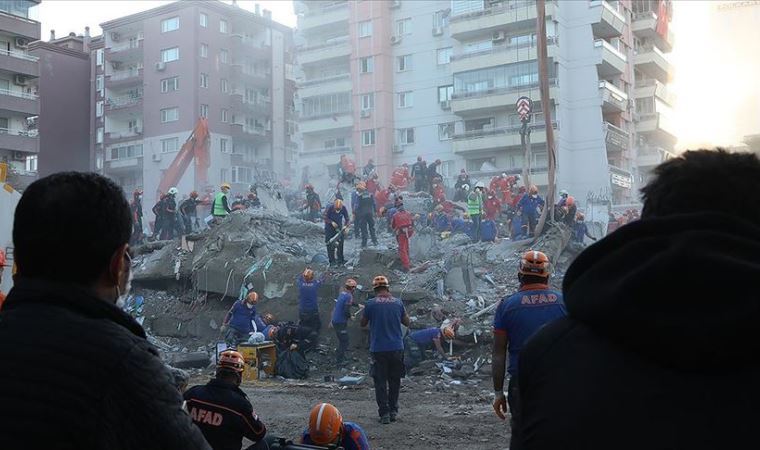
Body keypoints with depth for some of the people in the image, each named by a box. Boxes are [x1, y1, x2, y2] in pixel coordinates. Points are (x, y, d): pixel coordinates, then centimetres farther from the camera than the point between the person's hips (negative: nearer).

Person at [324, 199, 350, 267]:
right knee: (330, 244, -6)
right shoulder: (330, 208, -26)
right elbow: (325, 218, -13)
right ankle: (332, 261, -1)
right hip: (329, 227, -2)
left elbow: (347, 218, -7)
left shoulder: (344, 209, -19)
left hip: (338, 226, 3)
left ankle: (340, 259, 12)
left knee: (340, 243, 2)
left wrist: (346, 226, -23)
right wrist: (332, 222, -26)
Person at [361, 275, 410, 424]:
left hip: (378, 349, -2)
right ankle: (393, 411, 20)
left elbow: (363, 323, 5)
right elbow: (407, 322, 10)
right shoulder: (397, 302, -1)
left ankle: (384, 413, 1)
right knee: (394, 381, 16)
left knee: (380, 382, 5)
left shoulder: (370, 304, -9)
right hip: (396, 348, 2)